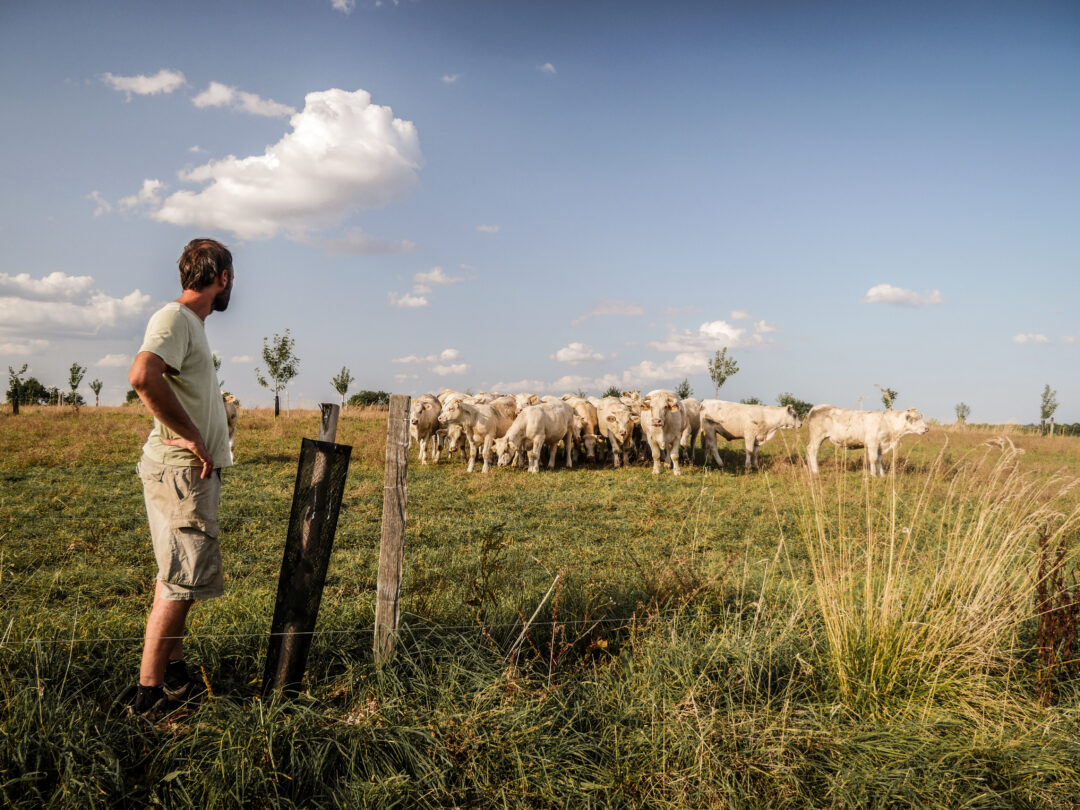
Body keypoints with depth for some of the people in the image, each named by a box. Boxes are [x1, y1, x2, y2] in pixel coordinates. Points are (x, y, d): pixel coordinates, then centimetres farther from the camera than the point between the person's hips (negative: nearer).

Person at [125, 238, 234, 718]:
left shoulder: (193, 323, 17)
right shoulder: (173, 317, -13)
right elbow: (142, 377, -31)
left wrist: (199, 443, 8)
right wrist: (192, 438, -24)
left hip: (194, 471, 10)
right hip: (180, 469, -10)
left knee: (178, 576, 15)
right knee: (181, 580, -6)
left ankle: (175, 673, 26)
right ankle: (148, 690, 2)